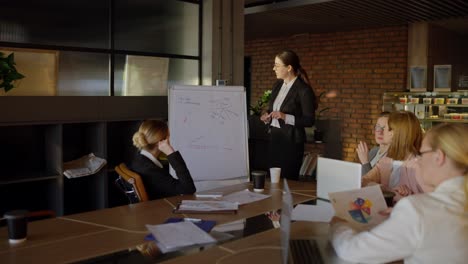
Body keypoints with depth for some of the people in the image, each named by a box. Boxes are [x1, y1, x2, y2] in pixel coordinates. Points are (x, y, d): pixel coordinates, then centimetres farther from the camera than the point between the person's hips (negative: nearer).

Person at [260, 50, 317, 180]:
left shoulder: (303, 90, -12)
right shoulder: (277, 85, 10)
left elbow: (309, 120, -12)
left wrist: (286, 117, -22)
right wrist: (268, 117, 2)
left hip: (291, 141, -7)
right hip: (274, 137, 7)